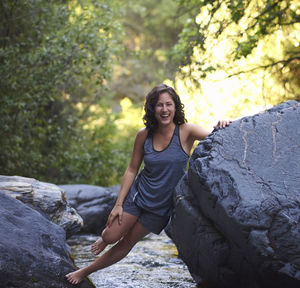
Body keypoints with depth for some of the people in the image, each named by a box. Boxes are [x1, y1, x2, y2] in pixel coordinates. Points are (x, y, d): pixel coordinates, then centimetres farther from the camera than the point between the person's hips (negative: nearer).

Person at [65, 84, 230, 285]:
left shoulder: (185, 131, -15)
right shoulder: (144, 135, -7)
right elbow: (132, 169, 0)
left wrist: (220, 126, -51)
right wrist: (119, 204, -2)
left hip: (163, 205, -1)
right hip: (139, 193, 1)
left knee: (128, 242, 8)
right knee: (110, 237, -2)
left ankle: (87, 271, 28)